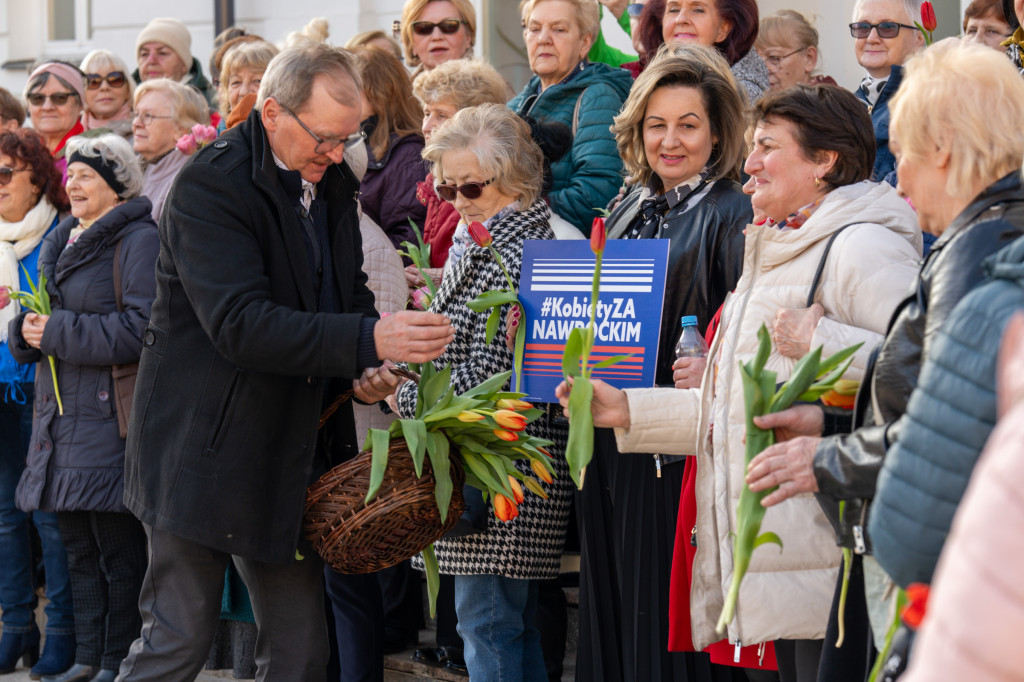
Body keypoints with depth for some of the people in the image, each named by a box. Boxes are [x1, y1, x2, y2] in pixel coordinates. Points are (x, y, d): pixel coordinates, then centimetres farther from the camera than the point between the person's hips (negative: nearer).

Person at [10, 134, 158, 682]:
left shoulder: (139, 241, -8)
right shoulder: (61, 242, 19)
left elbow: (141, 327, -19)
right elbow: (36, 320, 24)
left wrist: (57, 332, -16)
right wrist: (27, 329, 0)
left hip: (110, 417, -8)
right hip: (61, 414, 8)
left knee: (120, 549, -4)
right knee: (78, 547, 11)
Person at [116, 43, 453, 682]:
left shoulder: (333, 184, 8)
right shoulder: (210, 185, -17)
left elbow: (349, 291, 22)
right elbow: (240, 323, -27)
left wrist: (363, 368, 0)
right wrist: (368, 341, -35)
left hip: (292, 454, 7)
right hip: (204, 454, -7)